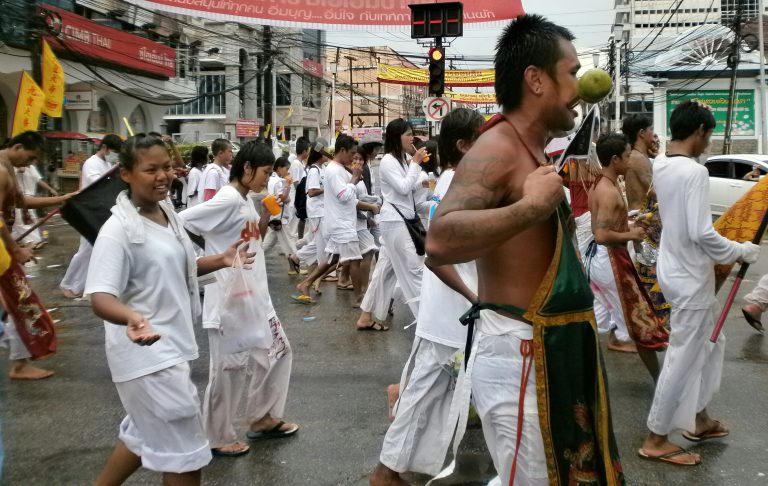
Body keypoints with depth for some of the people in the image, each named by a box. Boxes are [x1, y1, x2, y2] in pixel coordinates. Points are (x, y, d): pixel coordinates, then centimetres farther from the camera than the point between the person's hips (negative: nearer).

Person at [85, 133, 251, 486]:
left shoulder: (167, 213, 5)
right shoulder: (118, 229, -20)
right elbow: (100, 296, -27)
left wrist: (221, 261, 6)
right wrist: (131, 317, -48)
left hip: (169, 345, 9)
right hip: (147, 352, -9)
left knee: (144, 434, 26)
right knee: (185, 451, 2)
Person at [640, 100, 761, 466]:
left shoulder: (660, 165, 5)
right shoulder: (694, 172, -23)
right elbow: (701, 233, -27)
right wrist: (740, 252, -13)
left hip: (675, 268, 9)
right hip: (690, 278, -9)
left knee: (707, 347, 23)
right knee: (682, 358, 2)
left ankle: (700, 420, 35)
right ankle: (656, 440, 12)